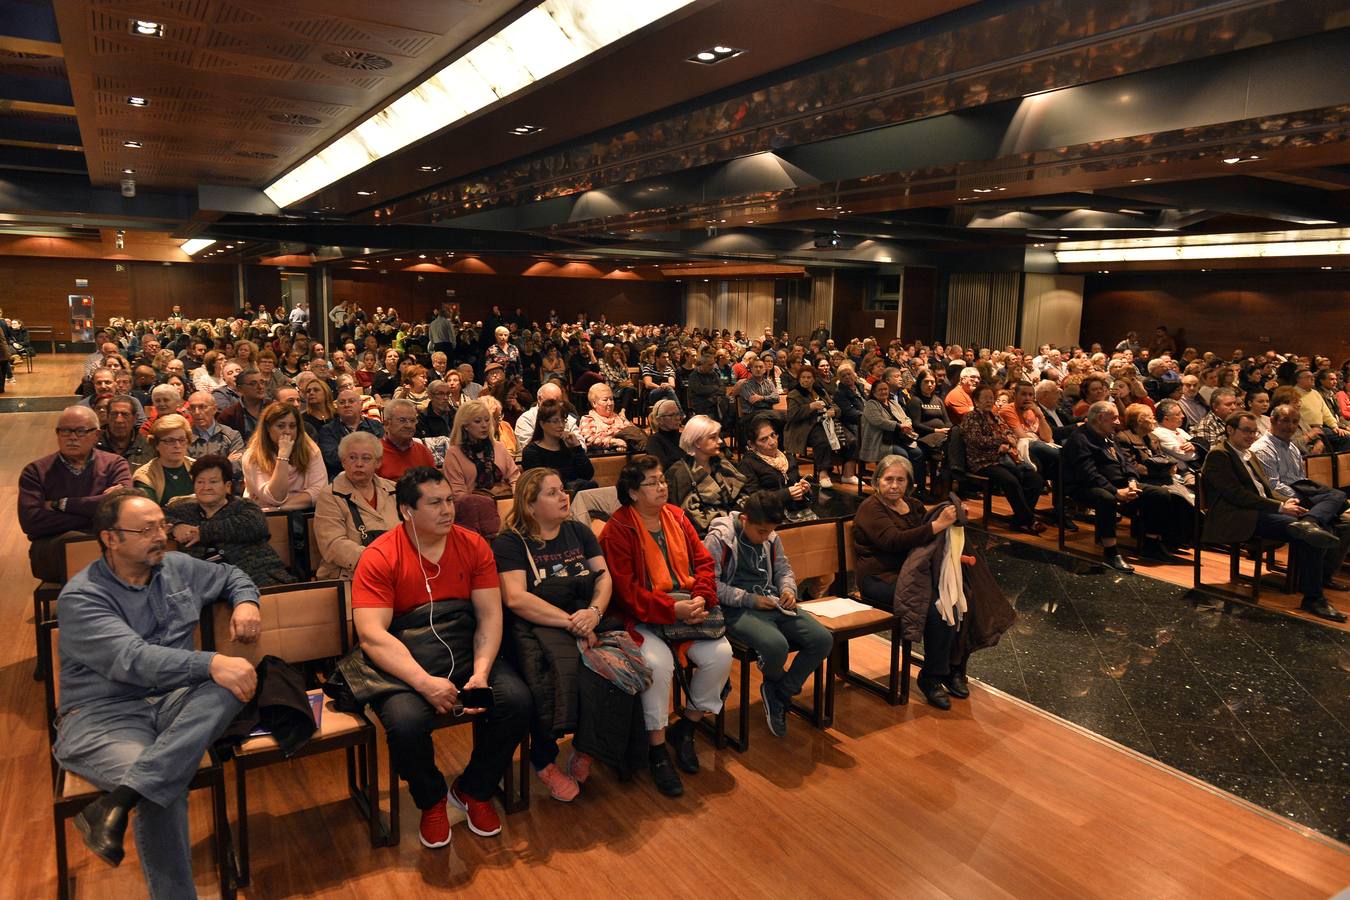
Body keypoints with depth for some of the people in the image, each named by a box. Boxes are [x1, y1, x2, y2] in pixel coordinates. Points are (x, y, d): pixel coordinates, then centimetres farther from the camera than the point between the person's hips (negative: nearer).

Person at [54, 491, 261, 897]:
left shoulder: (178, 568, 11)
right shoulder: (81, 596, -8)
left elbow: (231, 575, 30)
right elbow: (132, 659, -23)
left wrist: (246, 601, 6)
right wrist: (211, 663, -34)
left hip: (171, 703, 6)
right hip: (102, 717, -5)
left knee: (233, 684, -28)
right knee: (164, 788, -35)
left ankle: (116, 802, -35)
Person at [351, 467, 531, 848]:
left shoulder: (472, 545, 0)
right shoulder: (379, 558, -11)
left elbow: (490, 615, -4)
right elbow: (372, 635, -18)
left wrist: (481, 673, -20)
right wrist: (424, 682, -29)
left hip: (466, 651, 3)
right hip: (404, 661, -3)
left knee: (516, 699, -22)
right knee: (406, 722, -32)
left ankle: (473, 790, 7)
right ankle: (431, 800, 5)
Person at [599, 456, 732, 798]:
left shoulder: (677, 517, 11)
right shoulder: (617, 530, -9)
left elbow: (703, 561, 11)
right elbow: (627, 590, -14)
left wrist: (701, 600, -8)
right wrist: (673, 610, -21)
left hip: (687, 609, 6)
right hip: (643, 617, -5)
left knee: (721, 654, -16)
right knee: (658, 661, -32)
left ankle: (684, 728, 8)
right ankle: (657, 749, -9)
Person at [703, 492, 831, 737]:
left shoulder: (771, 537, 11)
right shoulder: (718, 538, -10)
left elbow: (783, 569, 24)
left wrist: (788, 589, 1)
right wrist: (749, 599, -17)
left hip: (773, 604, 7)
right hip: (737, 610, -7)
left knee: (823, 639, -13)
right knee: (777, 645, -35)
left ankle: (779, 693, 5)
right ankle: (778, 683, 6)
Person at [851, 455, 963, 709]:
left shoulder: (914, 506, 17)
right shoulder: (871, 509, -6)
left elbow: (932, 545, 19)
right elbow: (894, 541, -23)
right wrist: (937, 525, -28)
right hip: (881, 581, -7)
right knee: (938, 607, -28)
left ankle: (954, 669, -2)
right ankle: (931, 678, -11)